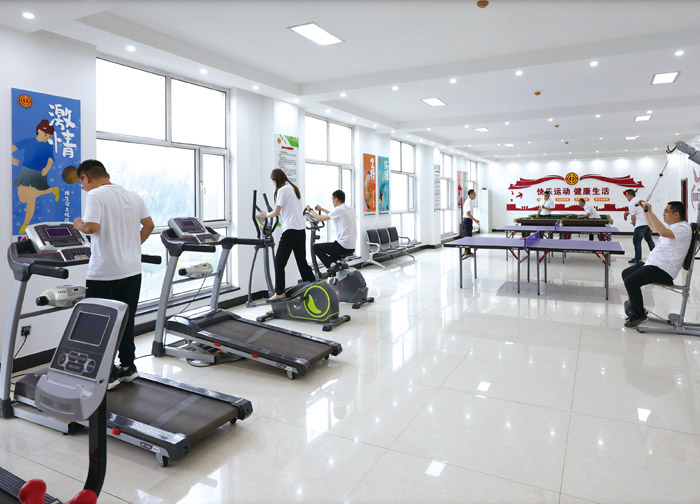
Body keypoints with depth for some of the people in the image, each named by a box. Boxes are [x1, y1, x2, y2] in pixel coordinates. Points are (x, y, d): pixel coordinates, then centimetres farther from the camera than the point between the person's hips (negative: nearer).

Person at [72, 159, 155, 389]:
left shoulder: (95, 196, -11)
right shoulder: (133, 196, 10)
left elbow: (92, 227, -22)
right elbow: (149, 225, 11)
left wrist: (78, 225, -1)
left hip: (104, 273, -6)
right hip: (132, 270, 7)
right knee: (126, 321, 15)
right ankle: (127, 367, 23)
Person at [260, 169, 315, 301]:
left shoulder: (282, 190, -8)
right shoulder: (294, 188, 18)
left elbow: (276, 212, -9)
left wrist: (266, 215, 9)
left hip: (291, 229, -8)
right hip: (301, 229, 8)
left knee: (279, 262, -2)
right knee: (302, 261, 12)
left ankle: (280, 292, 0)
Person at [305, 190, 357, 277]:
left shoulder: (339, 210, -13)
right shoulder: (350, 210, 12)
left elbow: (320, 218, -5)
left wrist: (310, 210, 11)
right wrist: (322, 209, 36)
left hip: (343, 246, -8)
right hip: (352, 247, 9)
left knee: (315, 247, 5)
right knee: (332, 246, 35)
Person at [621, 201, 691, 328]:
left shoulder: (683, 229, -17)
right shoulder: (674, 226, 17)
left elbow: (663, 232, -37)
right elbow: (652, 226, 34)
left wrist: (650, 212, -32)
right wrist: (645, 209, 26)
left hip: (663, 271, -11)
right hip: (653, 264, 11)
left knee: (630, 281, -25)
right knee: (625, 274, 15)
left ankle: (640, 315, -8)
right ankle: (634, 305, 19)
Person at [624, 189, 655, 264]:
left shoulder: (631, 203, -12)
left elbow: (633, 216, -13)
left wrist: (633, 222, 5)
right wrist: (629, 212, 27)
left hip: (641, 224, -9)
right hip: (649, 222, 9)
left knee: (636, 241, -4)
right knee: (648, 239, 21)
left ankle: (637, 259, -5)